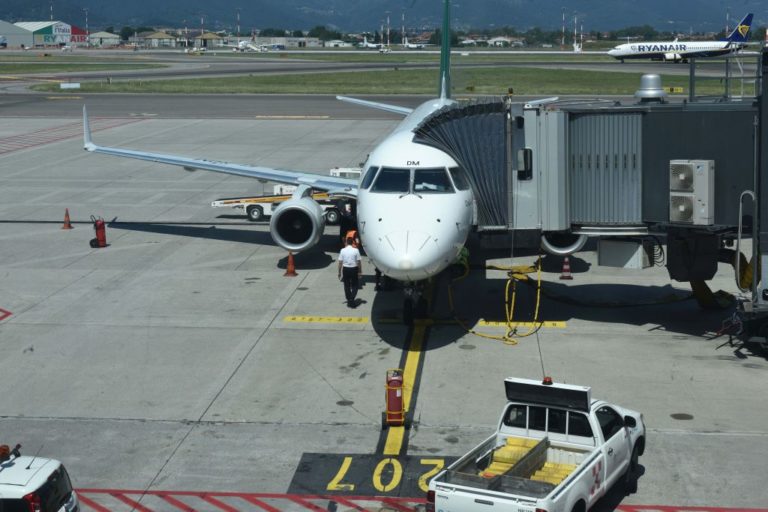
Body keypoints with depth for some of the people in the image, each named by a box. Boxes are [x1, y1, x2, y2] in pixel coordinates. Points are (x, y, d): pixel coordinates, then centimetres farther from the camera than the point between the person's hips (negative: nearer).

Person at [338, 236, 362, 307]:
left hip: (345, 269, 1)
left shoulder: (343, 250, -5)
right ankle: (352, 299, -10)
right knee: (354, 286, 9)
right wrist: (360, 272, 2)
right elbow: (359, 262, -7)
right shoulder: (356, 250, -9)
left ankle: (349, 301, 17)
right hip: (354, 269, -1)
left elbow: (340, 262, -2)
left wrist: (339, 272, 6)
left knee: (347, 286, 13)